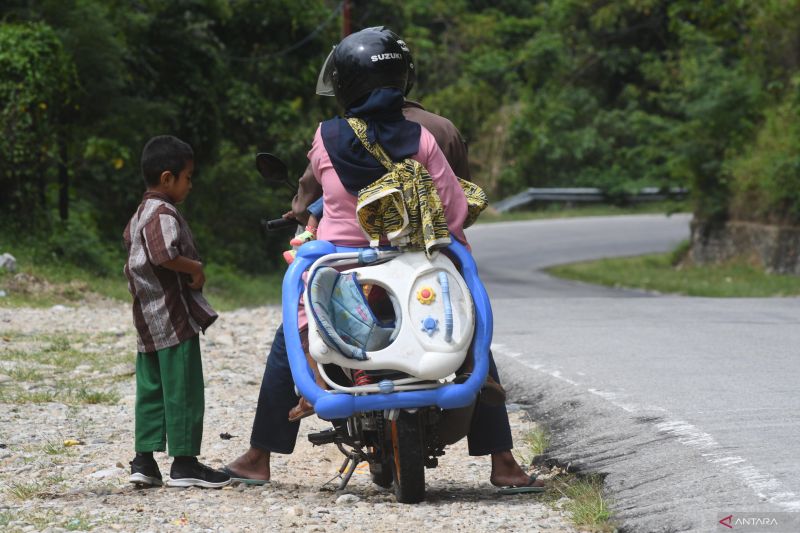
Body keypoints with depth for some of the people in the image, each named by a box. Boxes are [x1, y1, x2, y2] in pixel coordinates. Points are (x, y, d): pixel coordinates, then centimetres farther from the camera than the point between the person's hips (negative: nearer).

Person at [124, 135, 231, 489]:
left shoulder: (139, 216, 18)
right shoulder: (163, 214, -14)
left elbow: (132, 265, 23)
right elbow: (164, 254, -29)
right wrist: (195, 268, -17)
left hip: (147, 320, 10)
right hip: (174, 316, -10)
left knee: (151, 389, 11)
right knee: (183, 389, -5)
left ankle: (144, 459, 11)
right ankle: (184, 462, -2)